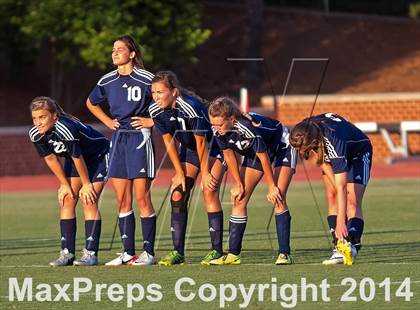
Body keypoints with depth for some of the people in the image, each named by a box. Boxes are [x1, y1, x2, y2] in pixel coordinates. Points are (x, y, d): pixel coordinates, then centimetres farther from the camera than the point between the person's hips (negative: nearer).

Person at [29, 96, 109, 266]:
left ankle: (90, 253, -15)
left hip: (98, 155, -7)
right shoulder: (36, 134, -17)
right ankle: (67, 252, -3)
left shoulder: (66, 129, -39)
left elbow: (78, 158, -28)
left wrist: (87, 184, -17)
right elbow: (50, 158, -4)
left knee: (89, 200, -15)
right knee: (66, 200, -4)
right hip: (74, 159, 7)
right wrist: (65, 184, -1)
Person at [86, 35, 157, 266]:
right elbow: (91, 103, 25)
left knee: (142, 197, -6)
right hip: (118, 139, 5)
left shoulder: (146, 79, -8)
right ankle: (128, 253, 9)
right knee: (122, 200, 5)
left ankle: (149, 252, -1)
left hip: (140, 138, -5)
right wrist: (107, 121, 13)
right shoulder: (107, 81, 8)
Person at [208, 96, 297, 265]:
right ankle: (233, 254, 2)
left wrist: (272, 187, -20)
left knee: (277, 198, -19)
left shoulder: (248, 128, -40)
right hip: (253, 152, 7)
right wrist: (238, 185, -3)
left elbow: (264, 158, -30)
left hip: (281, 148, -7)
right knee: (239, 199, -2)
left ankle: (284, 253, -17)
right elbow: (229, 156, -6)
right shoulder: (219, 131, -22)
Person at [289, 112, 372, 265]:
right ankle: (340, 247, -13)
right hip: (332, 156, 6)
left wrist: (341, 222, -48)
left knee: (352, 201, -20)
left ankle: (352, 246, -27)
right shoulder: (306, 133, -28)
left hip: (358, 153, -6)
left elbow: (341, 187, -46)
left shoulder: (334, 142, -45)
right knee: (332, 197, -9)